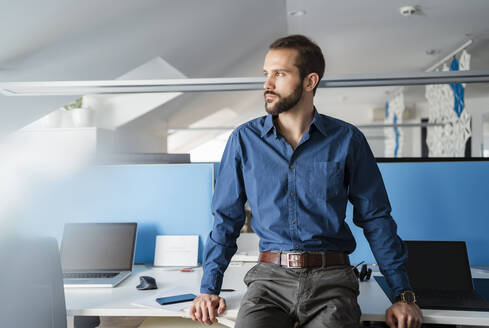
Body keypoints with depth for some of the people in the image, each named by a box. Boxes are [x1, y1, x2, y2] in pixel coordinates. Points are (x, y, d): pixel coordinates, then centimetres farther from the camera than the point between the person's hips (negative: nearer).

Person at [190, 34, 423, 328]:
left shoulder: (347, 140, 3)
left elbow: (376, 218, 7)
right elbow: (226, 218, 9)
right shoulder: (244, 139, 6)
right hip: (270, 277, 0)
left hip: (331, 280, 1)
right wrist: (209, 289, 1)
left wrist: (404, 295, 3)